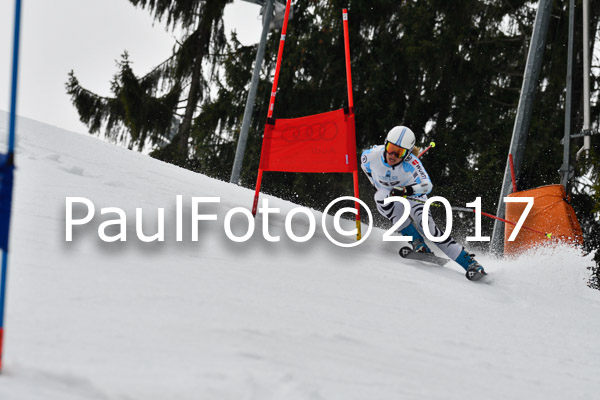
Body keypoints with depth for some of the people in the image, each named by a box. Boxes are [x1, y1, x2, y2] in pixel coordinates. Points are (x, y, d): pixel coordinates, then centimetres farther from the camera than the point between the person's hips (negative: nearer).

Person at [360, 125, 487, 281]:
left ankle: (469, 262, -23)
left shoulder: (411, 162, -31)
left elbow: (427, 185, -42)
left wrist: (406, 190, -57)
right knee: (382, 197, -33)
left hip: (412, 196, -2)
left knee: (426, 224, -23)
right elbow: (365, 165, 2)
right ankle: (417, 242, -23)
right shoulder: (371, 155, -24)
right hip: (386, 193, 3)